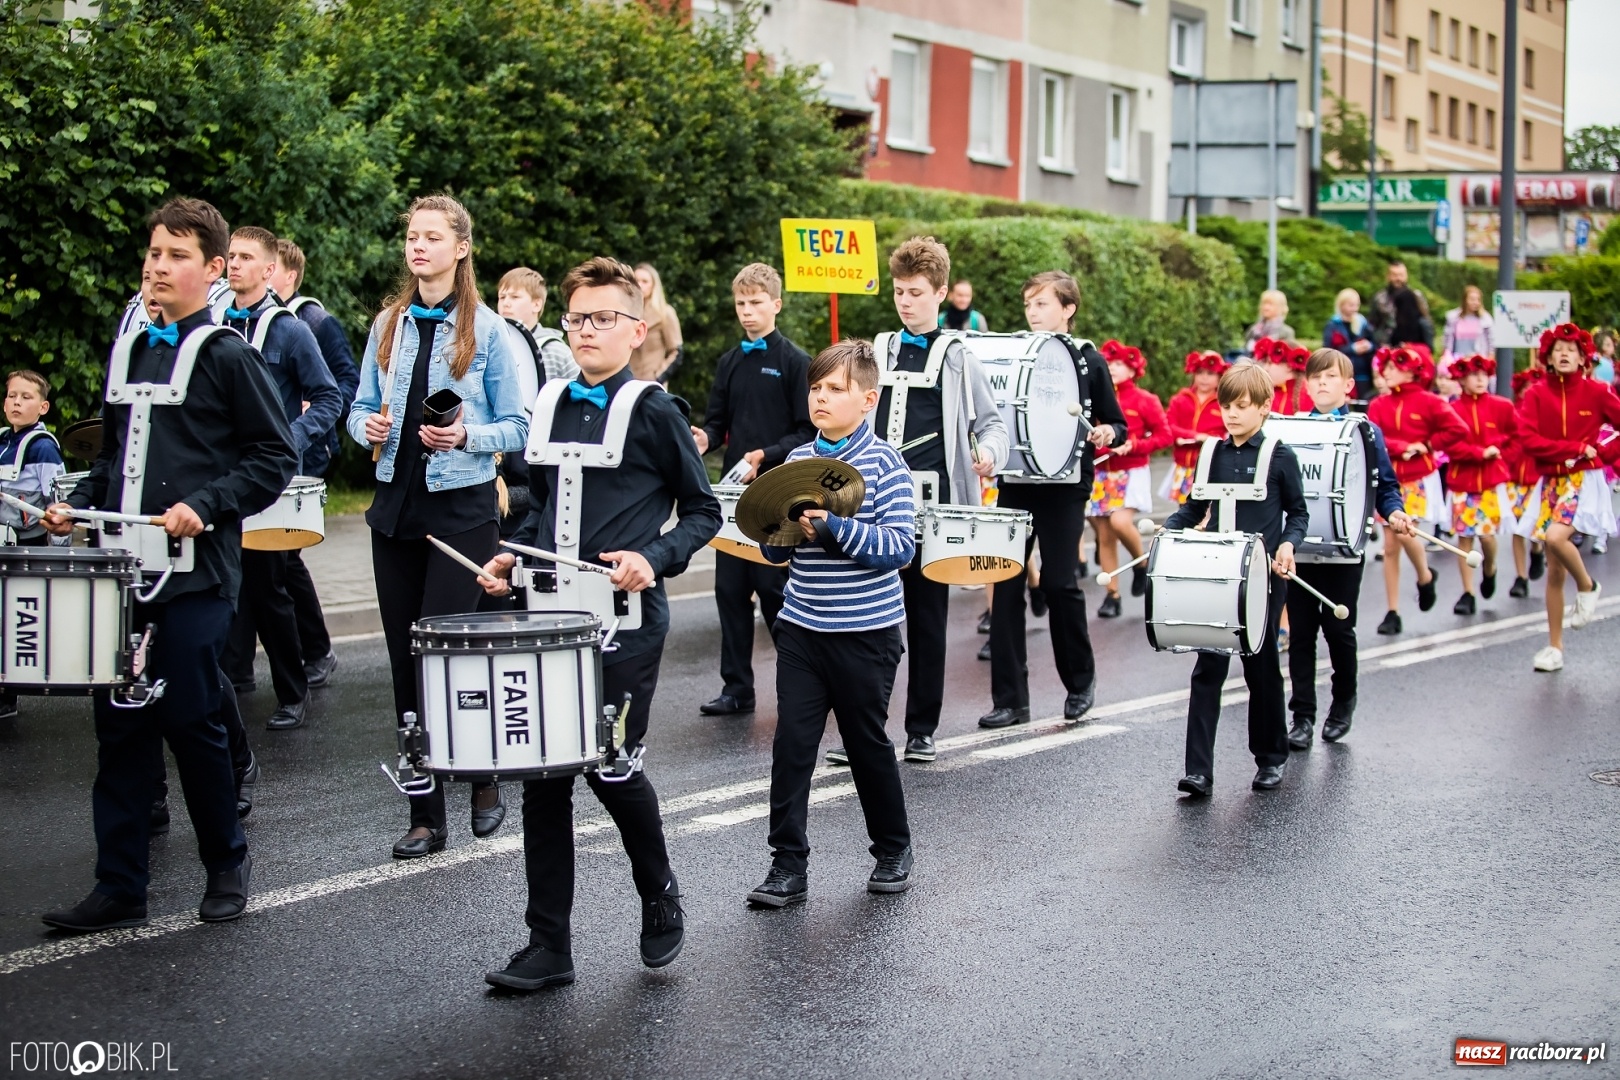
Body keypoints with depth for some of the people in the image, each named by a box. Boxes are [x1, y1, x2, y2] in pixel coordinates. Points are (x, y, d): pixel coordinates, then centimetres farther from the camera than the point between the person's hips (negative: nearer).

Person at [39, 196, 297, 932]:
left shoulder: (228, 357, -4)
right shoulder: (130, 351, 15)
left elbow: (274, 457, -6)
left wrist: (203, 507, -17)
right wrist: (77, 505, 7)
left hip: (196, 571, -6)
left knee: (190, 720, -2)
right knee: (120, 725, 5)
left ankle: (227, 862, 19)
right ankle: (120, 889, 10)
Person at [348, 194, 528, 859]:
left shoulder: (486, 330, -3)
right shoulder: (388, 325, 9)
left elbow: (516, 428, -3)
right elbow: (360, 409, 14)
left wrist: (465, 437, -20)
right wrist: (368, 427, -8)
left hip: (462, 509, -5)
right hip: (396, 503, 5)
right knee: (406, 661, 6)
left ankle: (485, 780, 16)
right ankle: (425, 816, 14)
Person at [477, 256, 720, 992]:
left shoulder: (653, 412, -3)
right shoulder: (550, 409, 12)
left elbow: (702, 511, 0)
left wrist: (654, 559, -15)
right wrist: (513, 557, 6)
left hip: (626, 620, -5)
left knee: (612, 768, -4)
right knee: (542, 778, 3)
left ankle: (659, 895, 25)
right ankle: (548, 945, 10)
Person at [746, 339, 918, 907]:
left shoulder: (883, 463, -8)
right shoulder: (797, 460, 7)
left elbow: (900, 546, -17)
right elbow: (778, 550, 13)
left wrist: (835, 524, -27)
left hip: (866, 632, -4)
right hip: (802, 627, 4)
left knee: (868, 744, 9)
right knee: (791, 744, -1)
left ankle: (893, 850, 28)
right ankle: (788, 865, 5)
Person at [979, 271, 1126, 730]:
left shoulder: (1088, 361, 2)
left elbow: (1118, 426, 5)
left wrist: (1105, 433, -16)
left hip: (1064, 484, -3)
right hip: (1014, 481, 3)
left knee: (1060, 581, -4)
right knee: (1006, 583, -2)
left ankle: (1080, 680, 19)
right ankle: (1010, 699, 2)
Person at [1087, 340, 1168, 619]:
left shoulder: (1145, 400, -2)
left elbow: (1164, 435, -3)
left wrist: (1133, 445, -16)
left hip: (1132, 474, -4)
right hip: (1100, 474, 4)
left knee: (1120, 522, -23)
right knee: (1104, 535, 2)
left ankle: (1141, 563, 5)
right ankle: (1112, 596, 8)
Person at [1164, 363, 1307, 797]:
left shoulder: (1280, 457, -2)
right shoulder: (1214, 454, 7)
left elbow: (1297, 513, 4)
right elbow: (1195, 507, 13)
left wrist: (1287, 544, -13)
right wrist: (1169, 530, -4)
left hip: (1264, 577, -2)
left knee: (1262, 668, 8)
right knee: (1208, 668, -5)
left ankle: (1271, 757, 27)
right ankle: (1198, 770, -7)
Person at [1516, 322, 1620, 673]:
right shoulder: (1536, 394, -1)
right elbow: (1528, 439, -11)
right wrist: (1576, 448, -15)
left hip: (1586, 480, -3)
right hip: (1552, 482, 3)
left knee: (1556, 537, -29)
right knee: (1554, 570, 4)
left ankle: (1587, 587, 1)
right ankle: (1555, 647, 12)